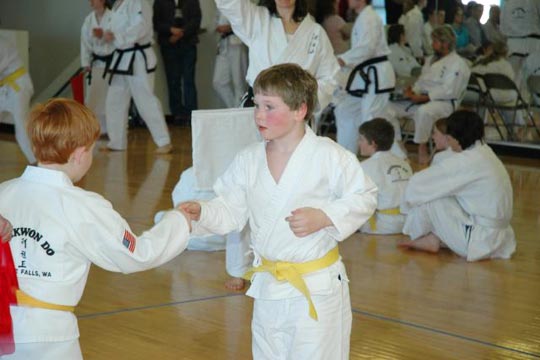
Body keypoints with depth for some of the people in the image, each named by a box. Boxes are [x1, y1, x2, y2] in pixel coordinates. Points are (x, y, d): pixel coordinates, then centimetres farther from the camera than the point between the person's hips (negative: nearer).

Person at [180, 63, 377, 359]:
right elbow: (231, 211, 5)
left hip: (317, 287, -5)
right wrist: (202, 213, -14)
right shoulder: (248, 160, 1)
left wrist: (324, 217, -21)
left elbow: (364, 197, -8)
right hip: (268, 285, 5)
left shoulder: (328, 156, -14)